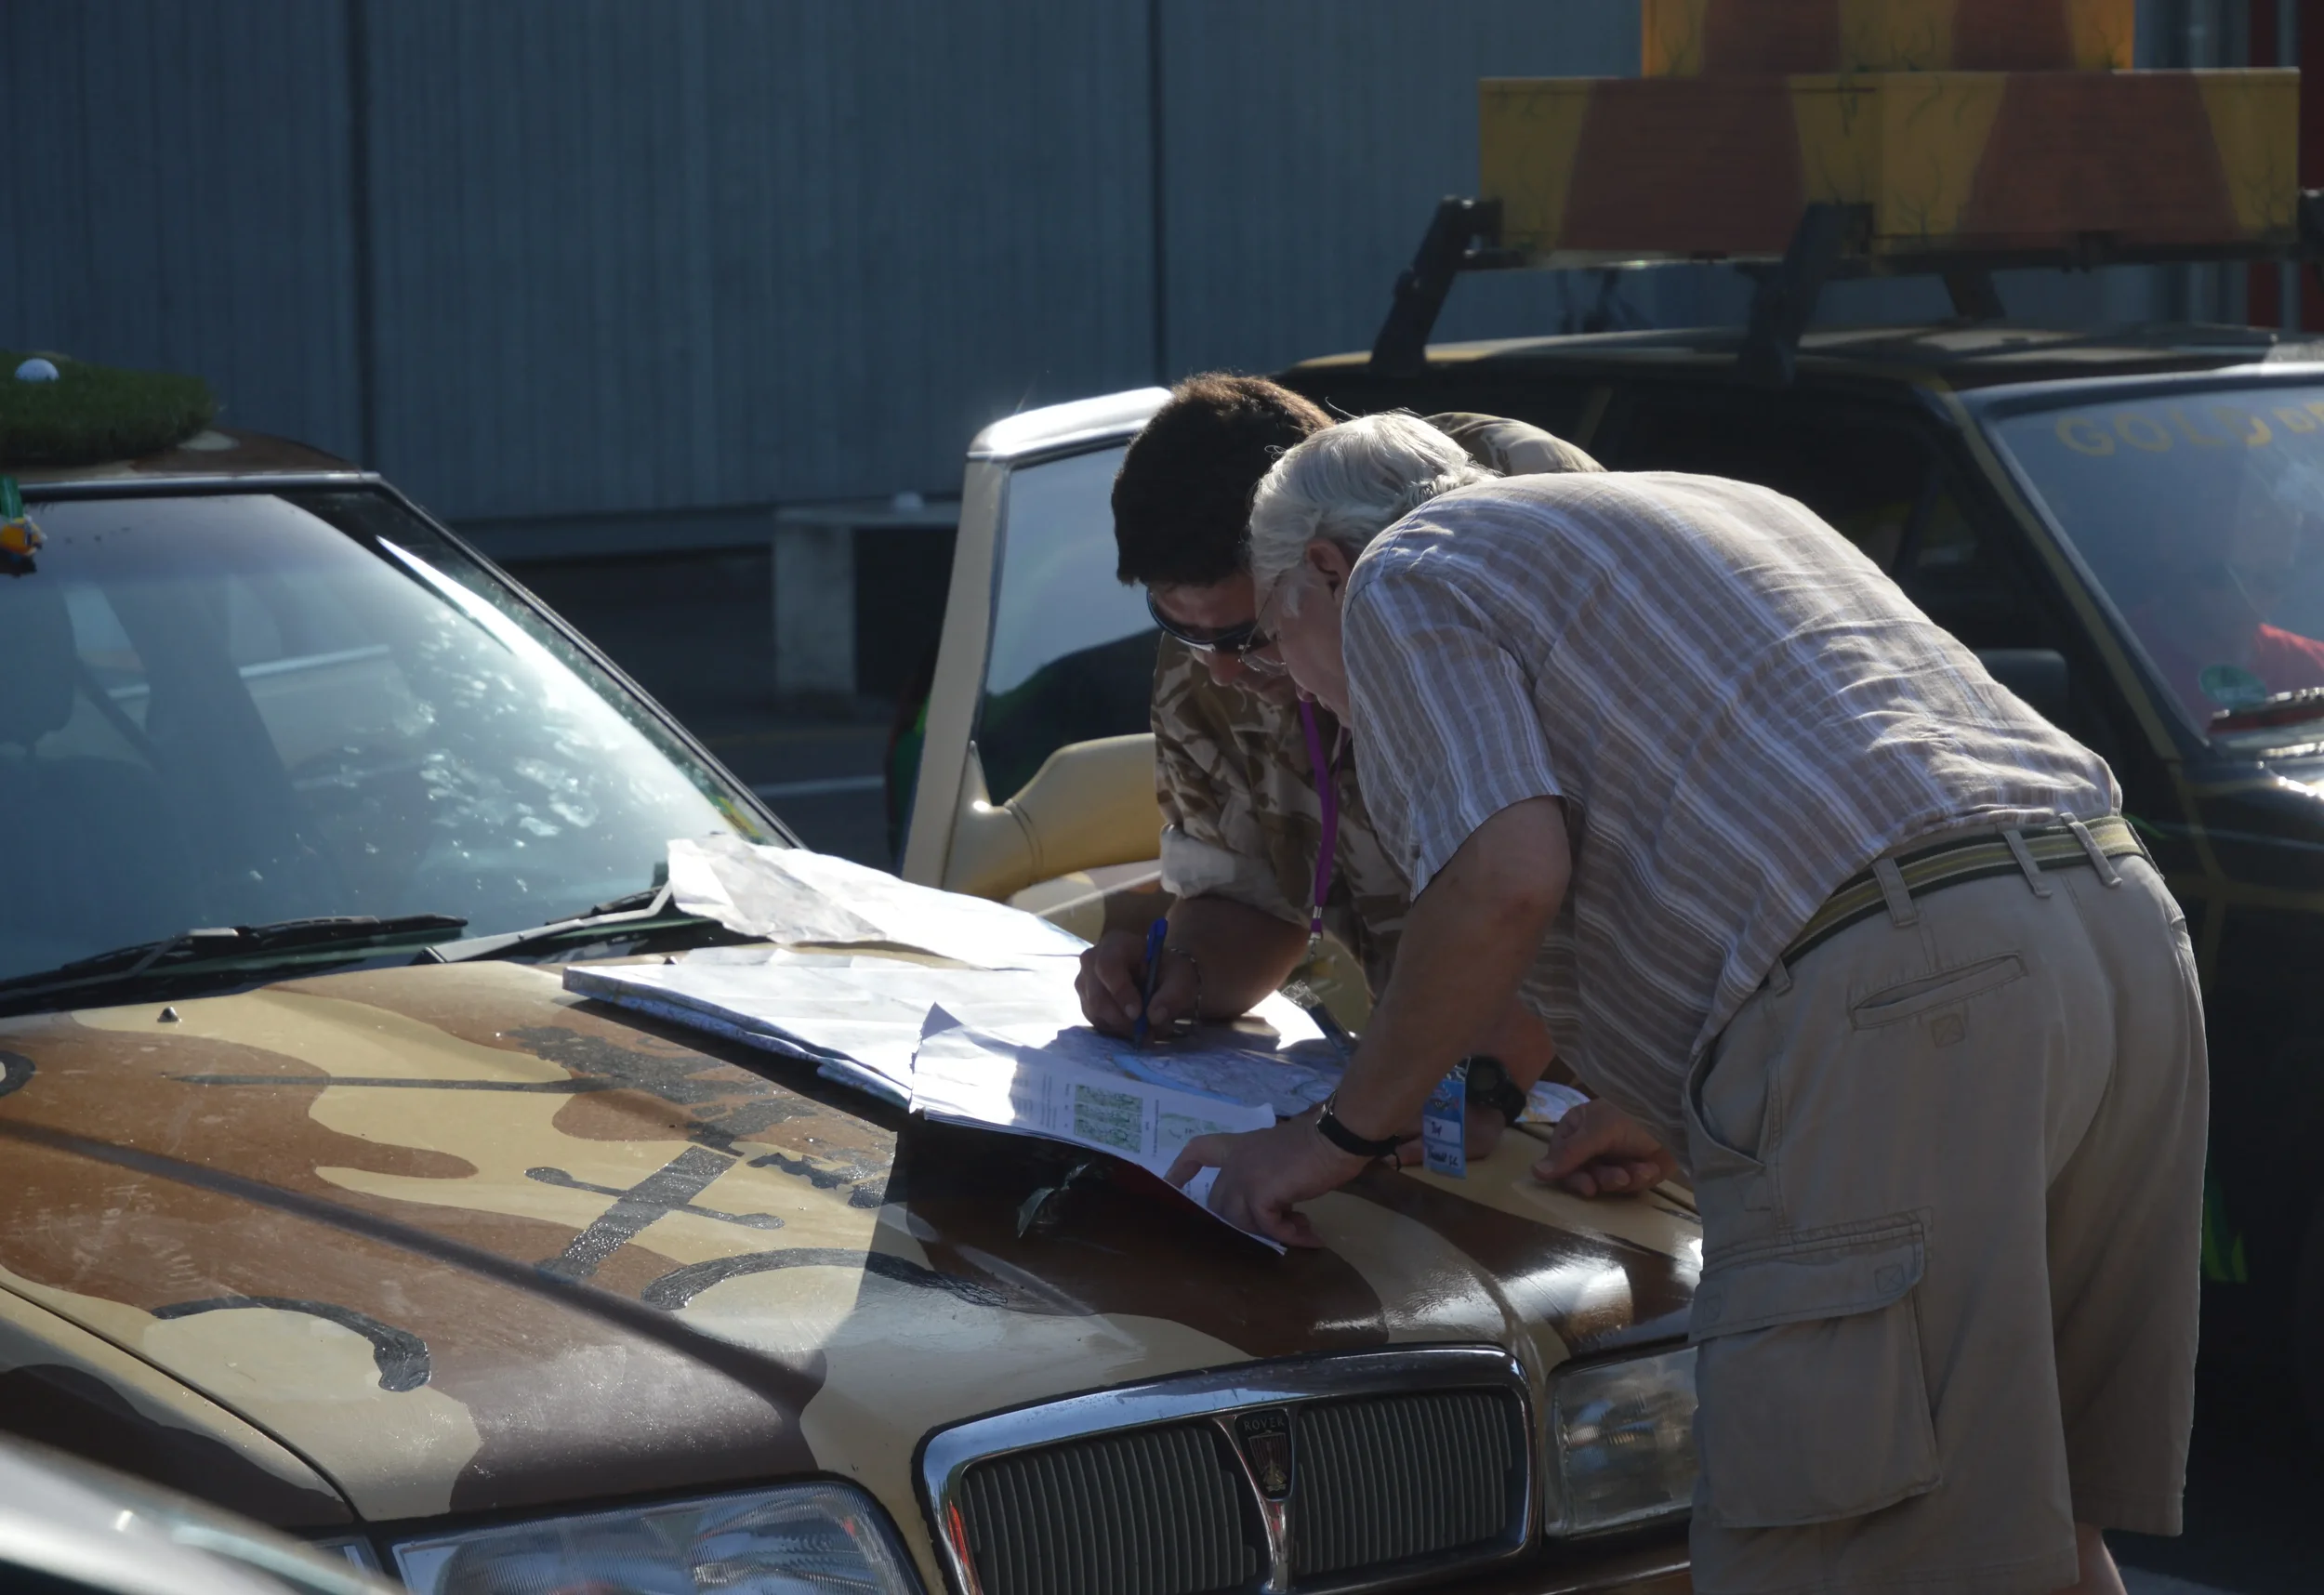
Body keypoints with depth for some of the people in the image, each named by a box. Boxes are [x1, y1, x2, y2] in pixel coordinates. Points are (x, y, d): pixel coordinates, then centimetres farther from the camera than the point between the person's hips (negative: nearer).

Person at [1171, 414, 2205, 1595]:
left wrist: (1344, 1132, 5)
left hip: (1893, 990, -9)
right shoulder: (1710, 506, 36)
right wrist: (1656, 1098, 43)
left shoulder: (1403, 580, 10)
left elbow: (1507, 877, -8)